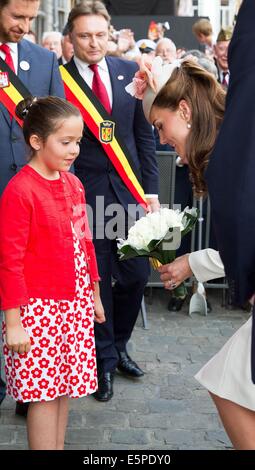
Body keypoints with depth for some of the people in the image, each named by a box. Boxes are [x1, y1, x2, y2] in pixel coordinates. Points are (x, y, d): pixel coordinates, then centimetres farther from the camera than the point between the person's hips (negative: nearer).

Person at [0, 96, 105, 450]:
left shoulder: (73, 183, 6)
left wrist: (94, 295, 18)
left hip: (75, 305, 7)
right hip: (38, 308, -7)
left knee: (64, 387, 14)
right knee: (44, 393, 2)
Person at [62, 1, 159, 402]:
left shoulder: (129, 72, 5)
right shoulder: (58, 80, -6)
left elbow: (144, 134, 8)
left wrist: (150, 188, 4)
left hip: (130, 189, 3)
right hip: (85, 194, -3)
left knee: (136, 273, 7)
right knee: (97, 278, 5)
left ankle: (118, 345, 32)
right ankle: (104, 360, 23)